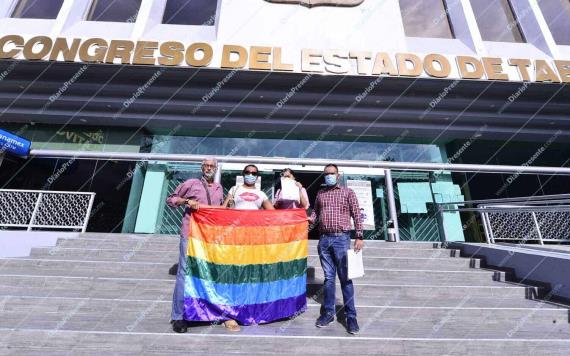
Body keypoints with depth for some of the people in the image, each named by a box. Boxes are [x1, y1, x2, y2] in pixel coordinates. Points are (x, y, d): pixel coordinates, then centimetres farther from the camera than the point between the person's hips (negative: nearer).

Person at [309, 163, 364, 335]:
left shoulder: (348, 192, 3)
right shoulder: (320, 193, 13)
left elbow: (356, 215, 0)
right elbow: (315, 210, 19)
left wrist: (359, 237, -7)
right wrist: (310, 219, -3)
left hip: (341, 239, -3)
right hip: (324, 239, 3)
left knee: (345, 278, 2)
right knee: (328, 277, 12)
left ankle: (351, 316, 15)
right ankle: (328, 312, 24)